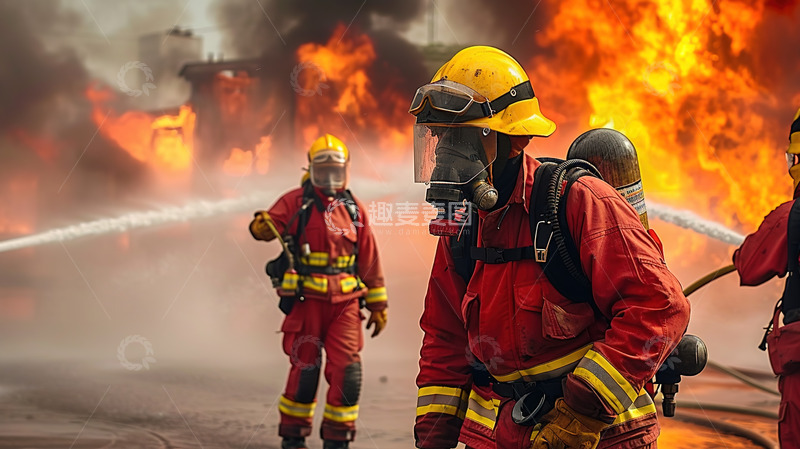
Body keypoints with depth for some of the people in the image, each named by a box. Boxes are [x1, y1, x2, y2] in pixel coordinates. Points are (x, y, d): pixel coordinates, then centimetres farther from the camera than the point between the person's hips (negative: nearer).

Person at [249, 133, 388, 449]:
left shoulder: (353, 209, 11)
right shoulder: (296, 202, 1)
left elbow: (369, 261, 15)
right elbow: (266, 225, -11)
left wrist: (378, 304, 15)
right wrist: (263, 226, -36)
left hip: (345, 303, 3)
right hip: (306, 301, -3)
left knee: (347, 371, -5)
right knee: (305, 370, 1)